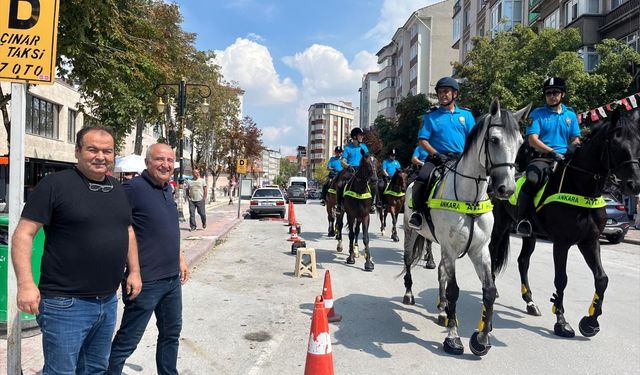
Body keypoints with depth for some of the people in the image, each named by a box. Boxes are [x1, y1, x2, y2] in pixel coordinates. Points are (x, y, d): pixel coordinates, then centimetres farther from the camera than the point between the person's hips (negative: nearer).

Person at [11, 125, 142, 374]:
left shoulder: (117, 189, 10)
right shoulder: (55, 184, -11)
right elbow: (23, 234, -13)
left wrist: (134, 270, 13)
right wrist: (26, 284, -22)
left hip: (108, 302, 7)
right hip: (66, 304, -6)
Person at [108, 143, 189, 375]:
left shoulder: (167, 189, 10)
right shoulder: (134, 188, -15)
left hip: (173, 279, 8)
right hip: (146, 281, -8)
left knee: (171, 333, 21)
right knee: (127, 340, 5)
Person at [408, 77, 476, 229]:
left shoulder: (466, 114, 14)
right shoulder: (431, 115, 9)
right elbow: (422, 140, 2)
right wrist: (436, 154, -12)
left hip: (460, 158, 2)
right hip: (437, 157, -1)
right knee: (422, 178, -29)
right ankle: (417, 212, -15)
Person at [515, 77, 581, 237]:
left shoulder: (570, 115, 19)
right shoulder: (537, 114, 7)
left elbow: (575, 139, 19)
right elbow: (532, 139, -6)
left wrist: (575, 148, -6)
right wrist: (551, 152, -19)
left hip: (565, 158, 4)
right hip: (542, 157, -4)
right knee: (532, 180, -34)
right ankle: (522, 219, -26)